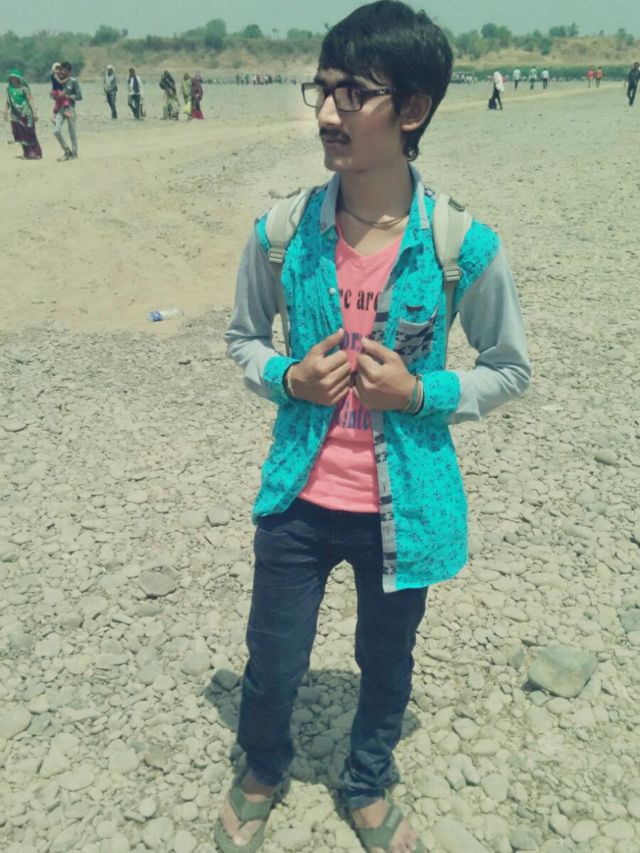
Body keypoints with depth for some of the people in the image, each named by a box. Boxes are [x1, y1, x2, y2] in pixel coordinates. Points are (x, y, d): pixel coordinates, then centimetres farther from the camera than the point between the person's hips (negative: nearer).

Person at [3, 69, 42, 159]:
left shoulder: (24, 88, -7)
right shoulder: (9, 88, 7)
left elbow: (30, 100, -9)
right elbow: (8, 100, 12)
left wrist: (34, 112, -14)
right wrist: (5, 111, 10)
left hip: (25, 114, -5)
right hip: (15, 114, 5)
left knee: (29, 133, -5)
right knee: (20, 134, 4)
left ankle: (36, 153, 0)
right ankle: (27, 153, 10)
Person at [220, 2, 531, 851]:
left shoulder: (464, 245, -15)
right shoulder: (282, 230, -10)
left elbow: (510, 367, -1)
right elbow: (243, 337, 7)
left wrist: (422, 392, -18)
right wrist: (289, 379, -14)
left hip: (404, 506, 0)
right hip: (300, 498, 1)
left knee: (386, 662, 20)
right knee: (272, 661, 16)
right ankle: (261, 773, 51)